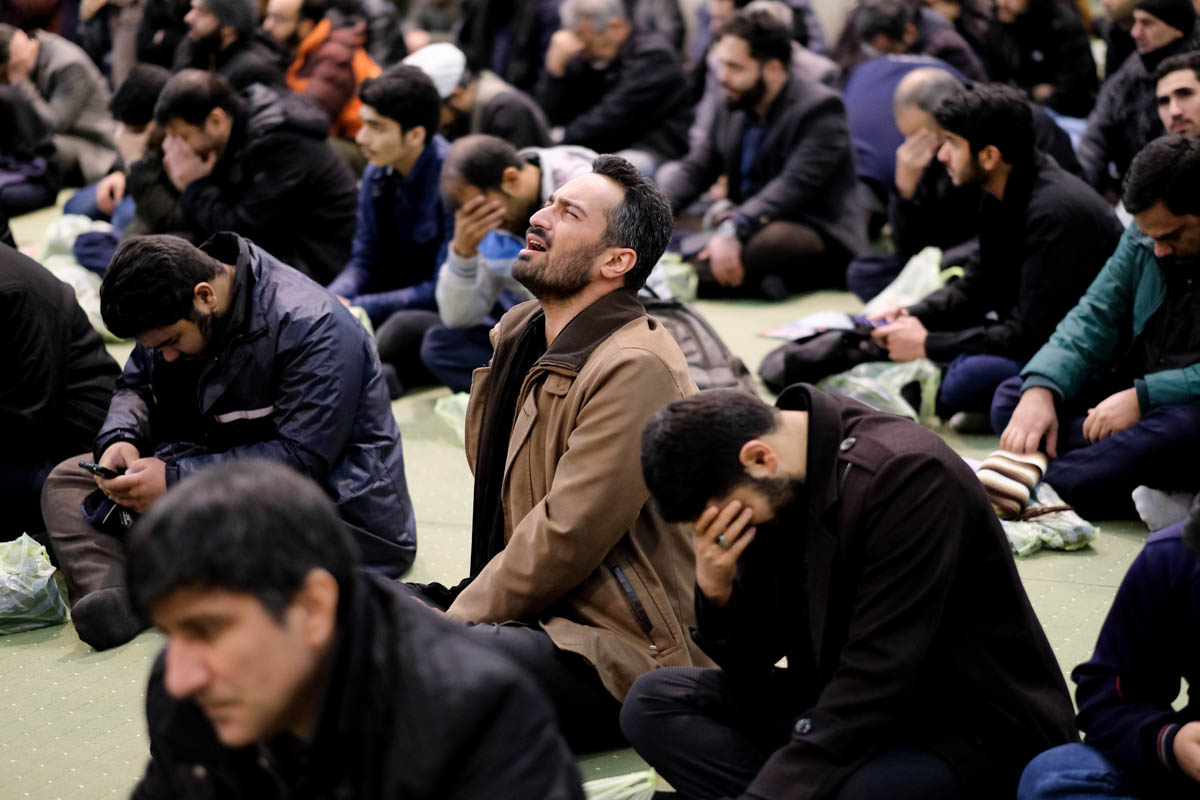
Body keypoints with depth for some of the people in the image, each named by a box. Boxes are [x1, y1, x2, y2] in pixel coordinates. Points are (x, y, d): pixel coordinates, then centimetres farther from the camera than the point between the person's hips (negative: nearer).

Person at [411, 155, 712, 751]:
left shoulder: (635, 370, -18)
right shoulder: (520, 333, 12)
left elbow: (566, 539, -19)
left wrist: (455, 619, -12)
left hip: (619, 652, -10)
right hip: (528, 610, 10)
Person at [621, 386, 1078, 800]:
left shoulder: (908, 476, -24)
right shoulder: (774, 487, -1)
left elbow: (874, 685, -28)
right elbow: (751, 663, 6)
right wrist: (715, 589, -15)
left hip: (979, 736, -8)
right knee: (655, 702, -3)